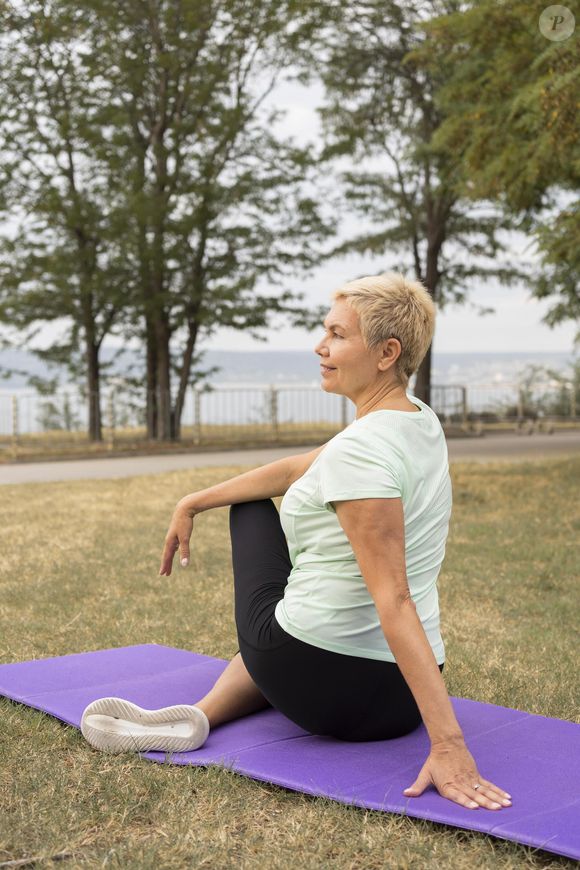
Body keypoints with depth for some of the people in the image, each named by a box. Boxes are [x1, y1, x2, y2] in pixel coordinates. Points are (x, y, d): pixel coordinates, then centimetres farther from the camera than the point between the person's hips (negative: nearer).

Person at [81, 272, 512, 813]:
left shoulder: (360, 450, -24)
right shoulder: (421, 423, 4)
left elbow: (395, 602, -29)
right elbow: (294, 470, 14)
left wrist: (448, 744, -32)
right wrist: (193, 504, 21)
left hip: (314, 685, -7)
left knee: (252, 509, 21)